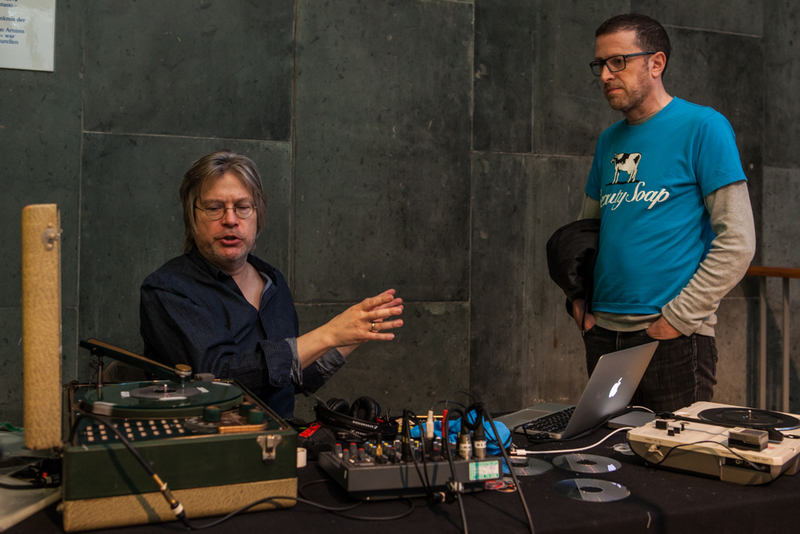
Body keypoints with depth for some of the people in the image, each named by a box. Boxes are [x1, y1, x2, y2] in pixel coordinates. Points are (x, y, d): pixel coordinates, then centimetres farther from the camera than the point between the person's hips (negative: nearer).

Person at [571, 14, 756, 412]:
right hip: (603, 334, 6)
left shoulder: (703, 127, -7)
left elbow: (737, 242, -12)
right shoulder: (609, 140, 13)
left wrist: (677, 319, -14)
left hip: (674, 337, -6)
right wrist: (577, 294, 5)